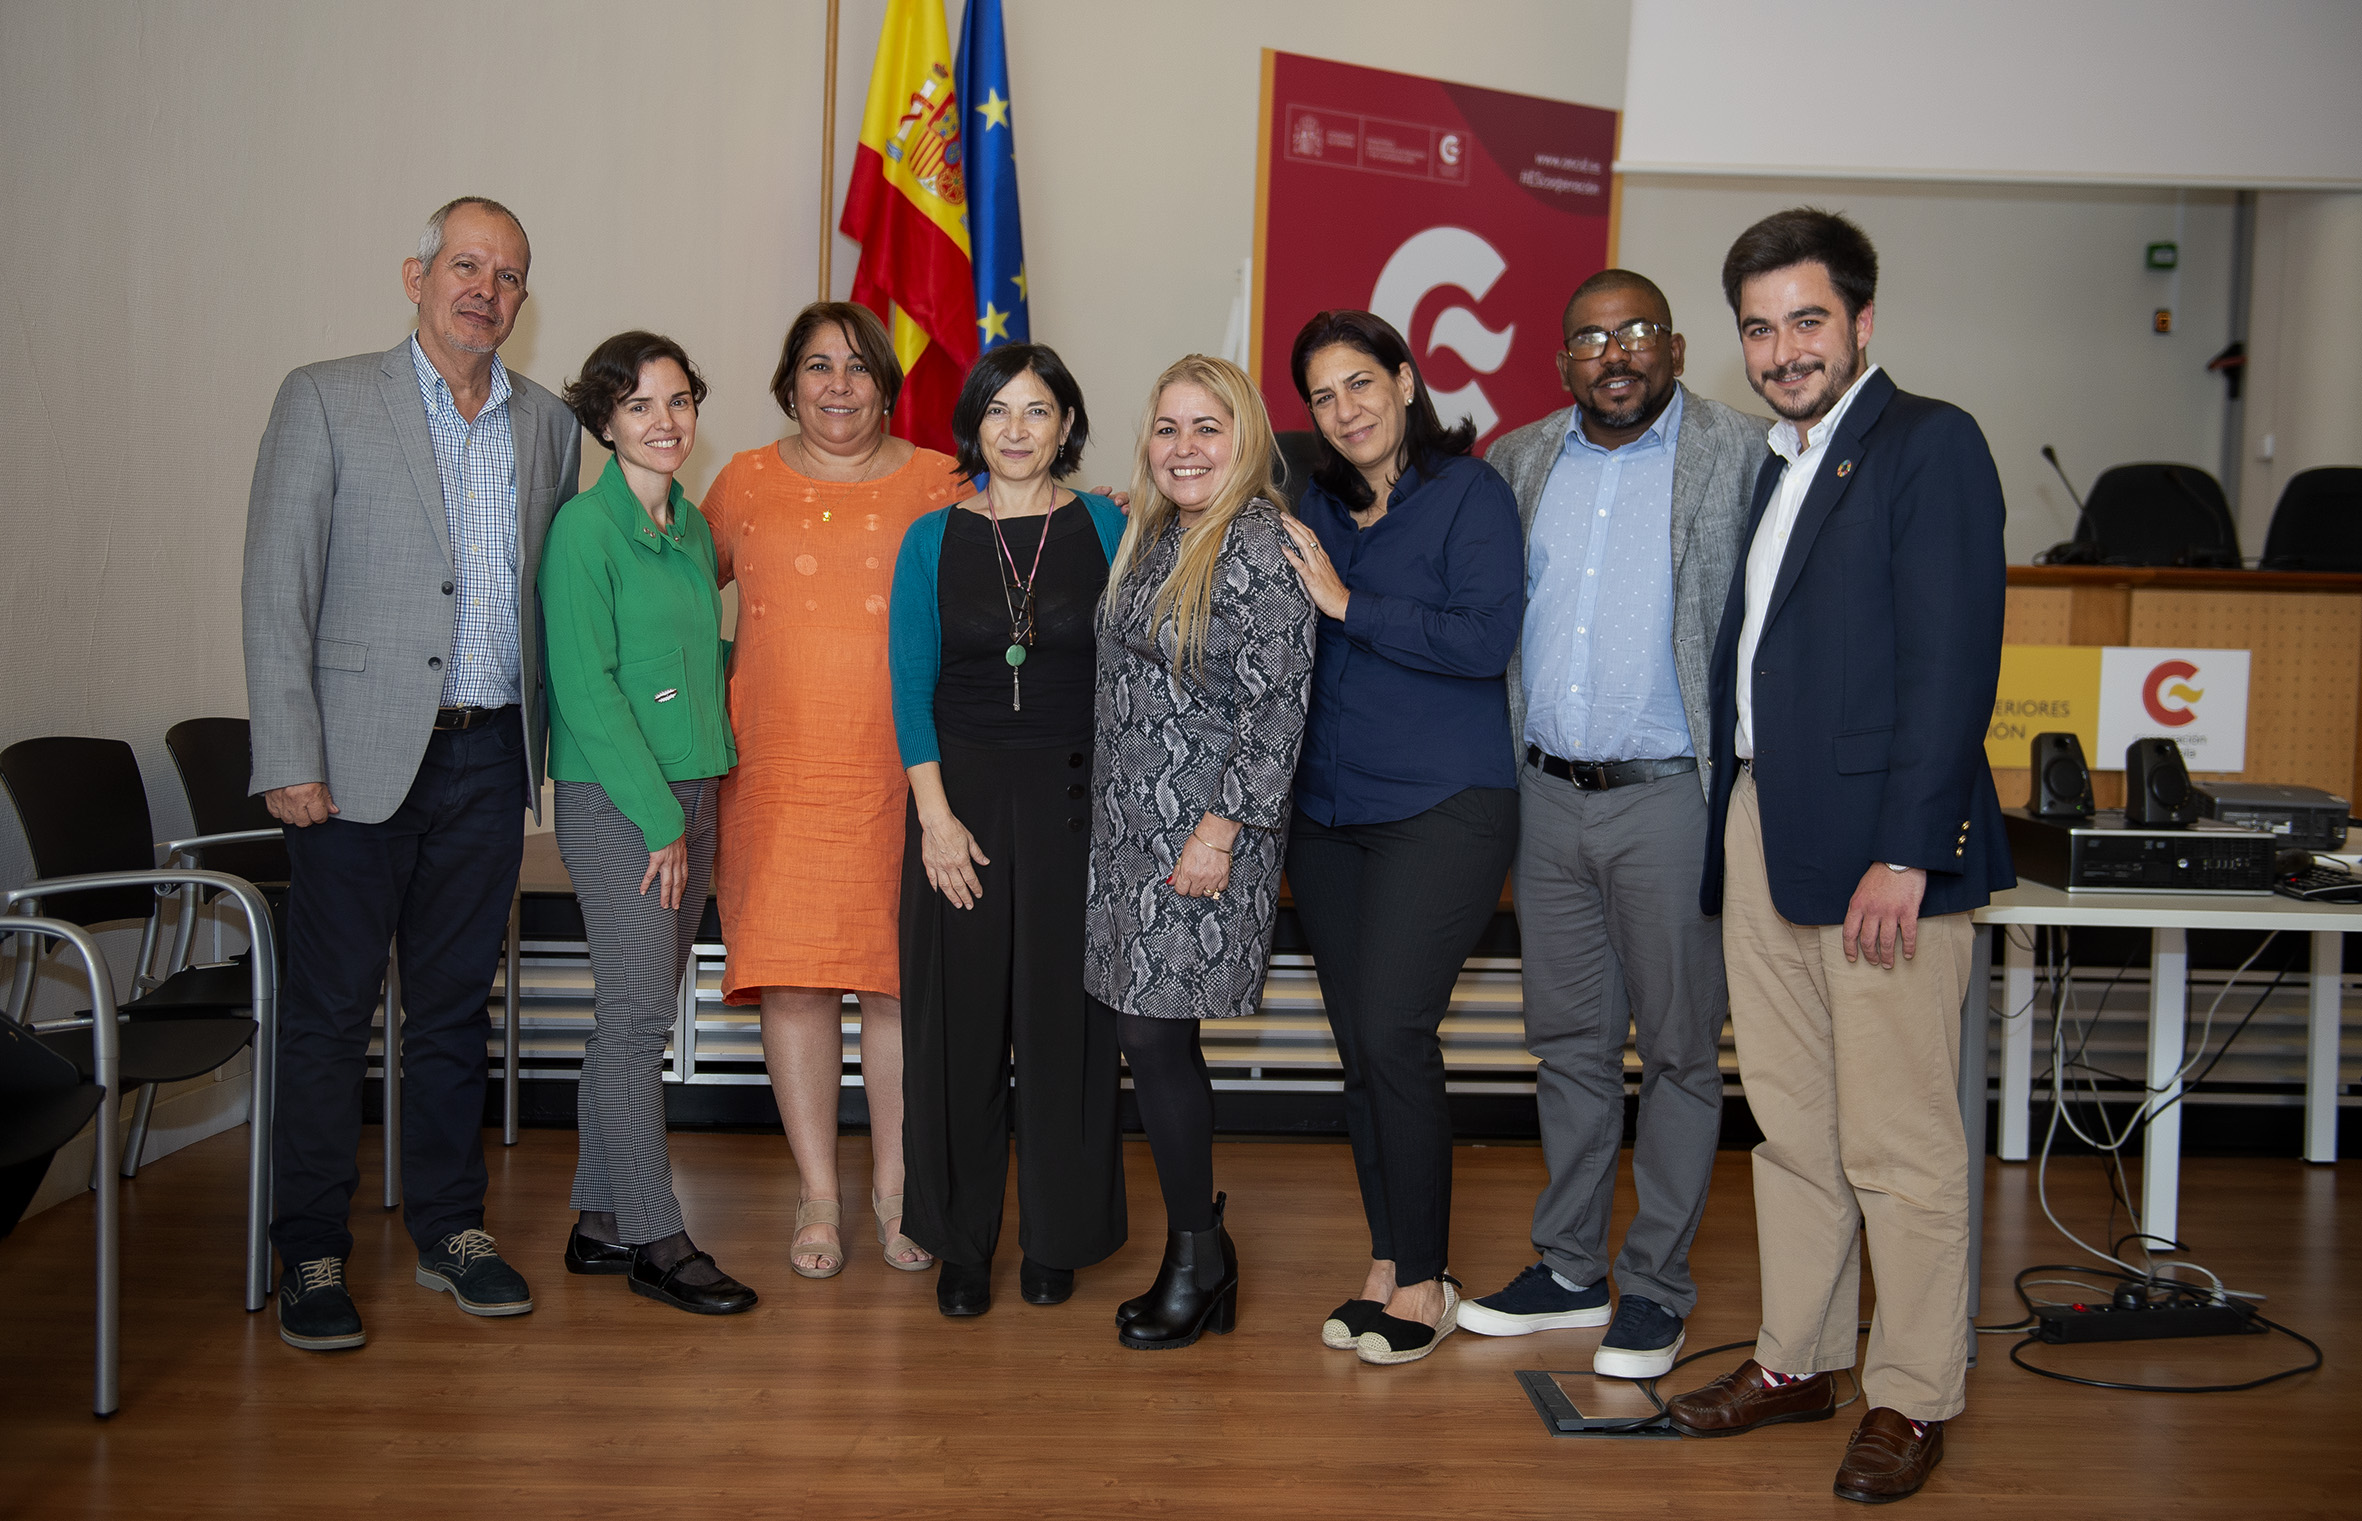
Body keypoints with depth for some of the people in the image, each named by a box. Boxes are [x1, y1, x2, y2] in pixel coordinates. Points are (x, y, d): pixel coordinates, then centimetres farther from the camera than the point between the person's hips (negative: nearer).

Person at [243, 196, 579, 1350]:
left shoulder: (548, 425, 11)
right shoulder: (326, 399, -1)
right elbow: (276, 589, -6)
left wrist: (544, 741, 6)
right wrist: (289, 760, -12)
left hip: (490, 756, 4)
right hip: (364, 752, -3)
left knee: (455, 1002, 12)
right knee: (329, 1008, 2)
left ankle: (449, 1227, 23)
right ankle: (311, 1253, 13)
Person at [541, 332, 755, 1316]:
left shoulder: (692, 527, 13)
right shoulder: (584, 528, -10)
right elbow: (586, 687, -14)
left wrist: (708, 785, 12)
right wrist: (658, 817, -15)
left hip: (689, 793, 7)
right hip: (614, 801, -7)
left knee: (635, 1015, 10)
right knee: (637, 1015, -5)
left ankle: (600, 1223, 19)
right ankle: (656, 1242, 3)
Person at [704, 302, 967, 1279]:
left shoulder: (936, 484, 6)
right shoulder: (747, 483, 10)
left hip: (900, 769, -1)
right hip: (777, 768, 1)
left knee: (899, 976, 2)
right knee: (793, 974, 0)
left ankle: (895, 1184, 17)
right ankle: (818, 1193, 13)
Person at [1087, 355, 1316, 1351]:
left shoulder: (1260, 544, -12)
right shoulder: (1152, 538, 14)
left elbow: (1278, 706, -17)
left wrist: (1222, 826, -20)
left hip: (1204, 832, -8)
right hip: (1129, 824, 8)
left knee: (1153, 1035, -5)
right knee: (1137, 1027, 10)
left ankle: (1197, 1257, 12)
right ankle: (1200, 1244, 22)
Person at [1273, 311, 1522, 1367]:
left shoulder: (1468, 491, -4)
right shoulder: (1317, 507, 13)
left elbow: (1486, 637, -16)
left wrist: (1348, 604, -14)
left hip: (1441, 807, -6)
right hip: (1327, 811, 6)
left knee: (1392, 1035, -11)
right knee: (1358, 1044, 9)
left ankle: (1424, 1281, 3)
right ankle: (1386, 1263, 21)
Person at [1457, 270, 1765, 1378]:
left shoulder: (1739, 457, -4)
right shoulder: (1520, 461, 10)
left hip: (1672, 796, -4)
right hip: (1548, 792, 5)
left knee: (1678, 1049, 5)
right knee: (1568, 1040, 13)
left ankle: (1656, 1289, 17)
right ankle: (1568, 1267, 26)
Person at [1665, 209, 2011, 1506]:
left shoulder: (1930, 445, -6)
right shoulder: (1775, 464, 18)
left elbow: (1952, 662, -14)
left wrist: (1905, 854, -20)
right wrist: (1733, 831, 10)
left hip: (1880, 841, -8)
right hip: (1760, 828, 8)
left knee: (1899, 1142, 1)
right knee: (1788, 1118, 15)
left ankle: (1913, 1400, 15)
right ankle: (1797, 1359, 28)